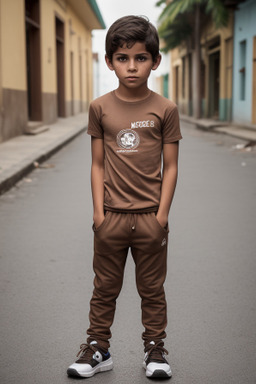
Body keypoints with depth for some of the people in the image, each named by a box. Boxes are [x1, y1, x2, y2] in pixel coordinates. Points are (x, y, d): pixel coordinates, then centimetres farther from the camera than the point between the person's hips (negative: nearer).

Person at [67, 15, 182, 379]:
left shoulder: (165, 109, -4)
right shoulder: (100, 108, 0)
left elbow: (170, 167, -1)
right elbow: (98, 164, 3)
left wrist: (162, 215, -7)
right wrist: (99, 212, -3)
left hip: (150, 218, -1)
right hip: (111, 217, 1)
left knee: (152, 289, 12)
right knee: (105, 288, 13)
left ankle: (155, 349, 27)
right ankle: (98, 349, 27)